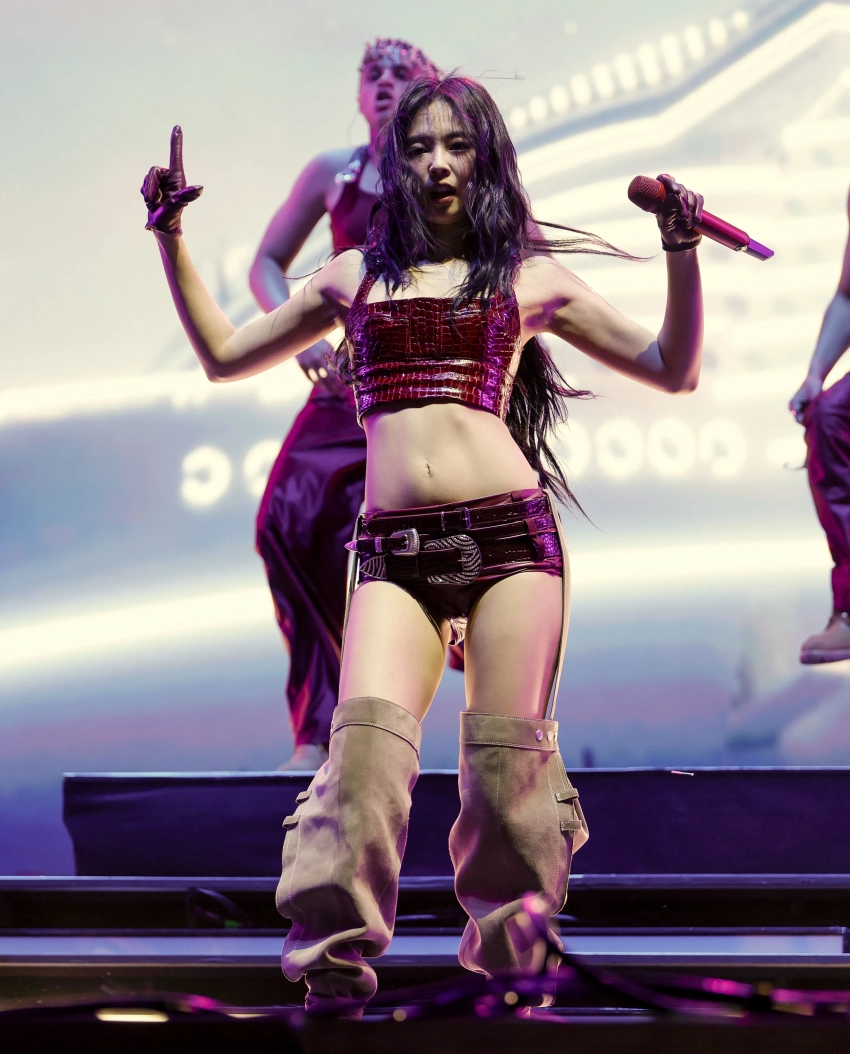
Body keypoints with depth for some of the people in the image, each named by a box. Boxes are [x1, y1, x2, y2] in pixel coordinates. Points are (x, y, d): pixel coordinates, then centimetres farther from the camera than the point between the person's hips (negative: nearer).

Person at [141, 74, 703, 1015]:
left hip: (509, 531, -1)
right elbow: (224, 354, 28)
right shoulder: (355, 275, 21)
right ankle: (334, 967, -15)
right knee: (367, 736, -19)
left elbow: (672, 370, 18)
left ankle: (506, 964, 15)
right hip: (392, 551, 1)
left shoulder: (530, 277, 17)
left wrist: (682, 251, 6)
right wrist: (170, 237, 24)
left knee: (506, 756, -3)